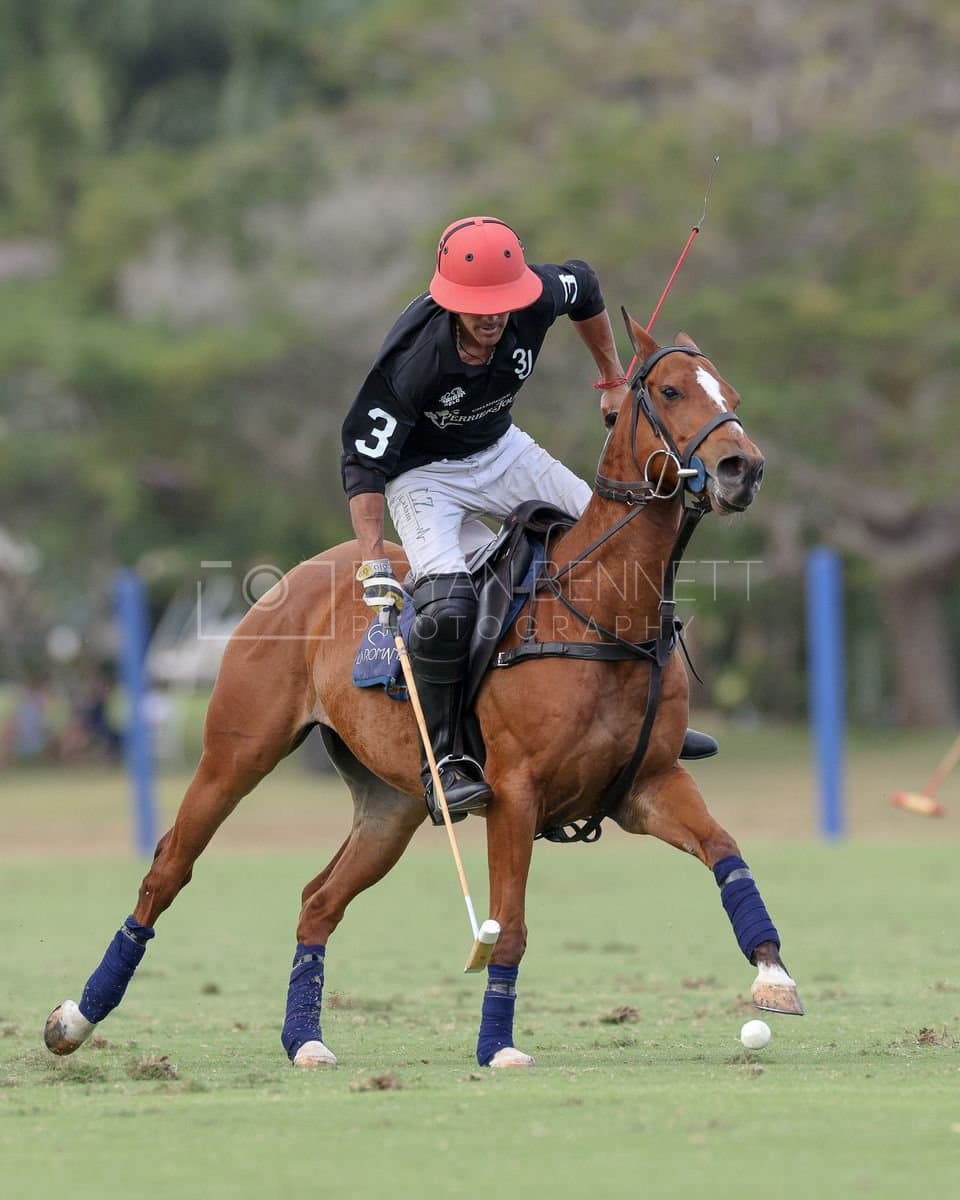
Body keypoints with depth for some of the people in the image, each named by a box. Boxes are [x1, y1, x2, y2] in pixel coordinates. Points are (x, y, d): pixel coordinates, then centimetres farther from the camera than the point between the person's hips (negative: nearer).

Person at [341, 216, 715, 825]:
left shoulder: (538, 300, -23)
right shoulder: (412, 359, -36)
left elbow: (585, 285, 3)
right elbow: (365, 461, -27)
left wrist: (615, 379, 14)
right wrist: (373, 563, -33)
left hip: (501, 451, 6)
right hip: (422, 473, -6)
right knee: (448, 605, -29)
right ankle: (445, 762, -14)